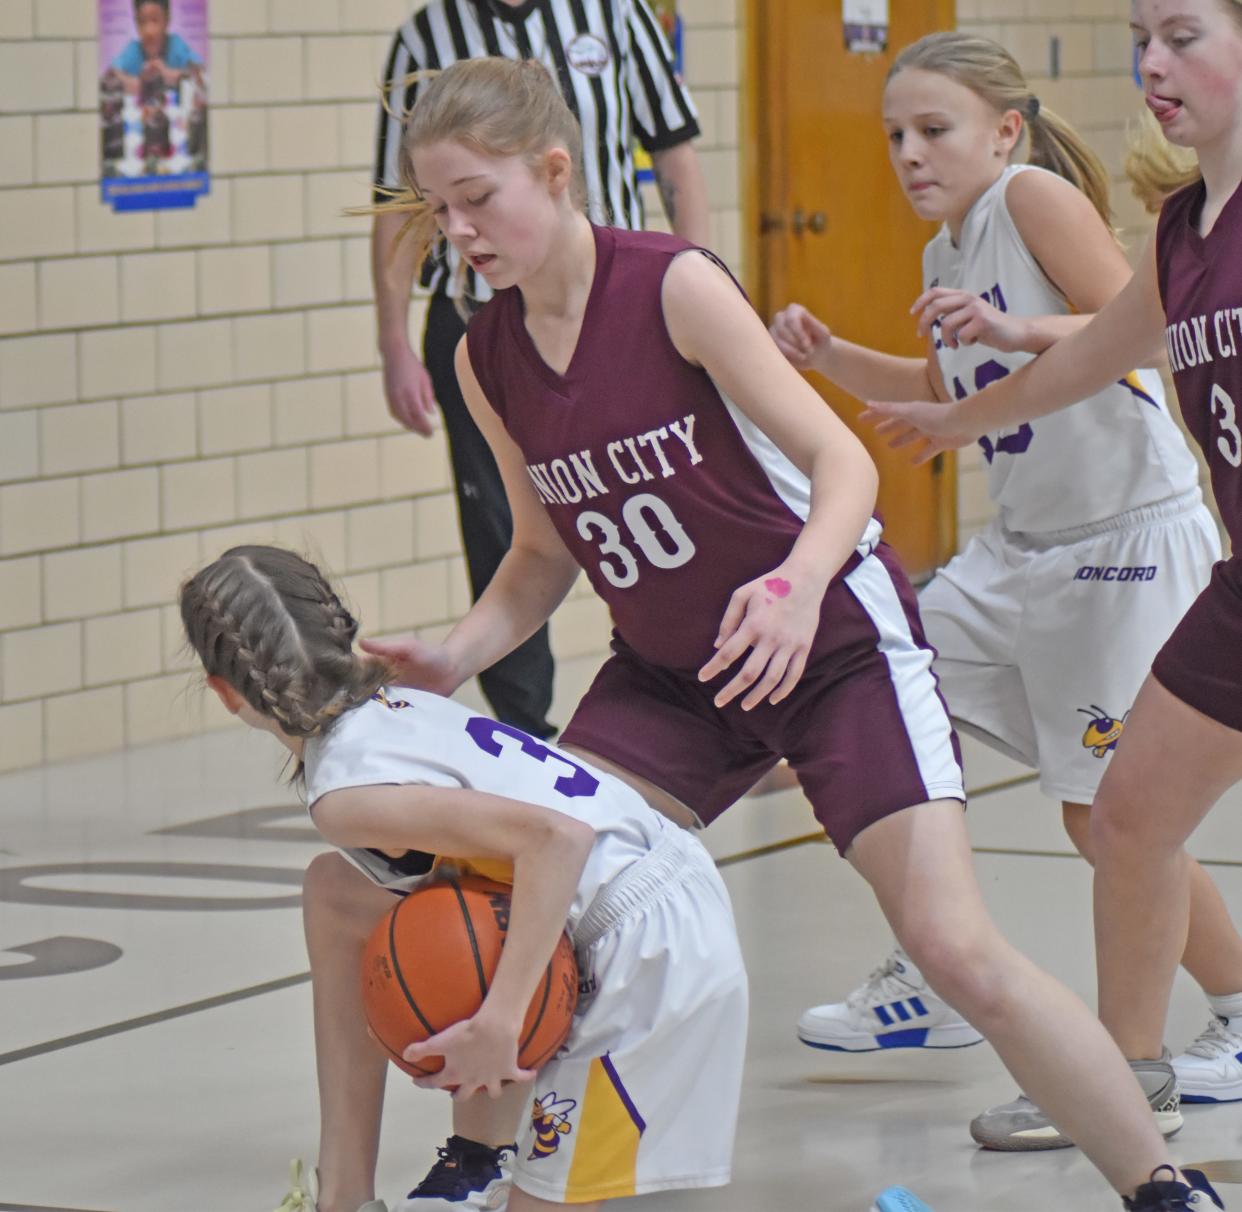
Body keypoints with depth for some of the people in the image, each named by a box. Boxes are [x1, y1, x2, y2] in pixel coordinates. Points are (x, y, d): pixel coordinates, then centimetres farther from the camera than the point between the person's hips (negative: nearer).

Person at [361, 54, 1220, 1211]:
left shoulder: (674, 286, -21)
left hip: (836, 642, -6)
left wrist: (799, 583, -42)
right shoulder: (487, 359, -3)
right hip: (672, 671, 6)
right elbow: (545, 554, 8)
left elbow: (840, 457, -23)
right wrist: (454, 657, -10)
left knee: (959, 950, -14)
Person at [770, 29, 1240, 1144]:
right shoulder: (948, 253, 10)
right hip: (1024, 546, 9)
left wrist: (1018, 327, -35)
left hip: (1129, 539, -9)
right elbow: (944, 386, 28)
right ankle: (929, 983, 21)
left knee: (1112, 813, -5)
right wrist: (829, 357, 14)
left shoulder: (1035, 194, -14)